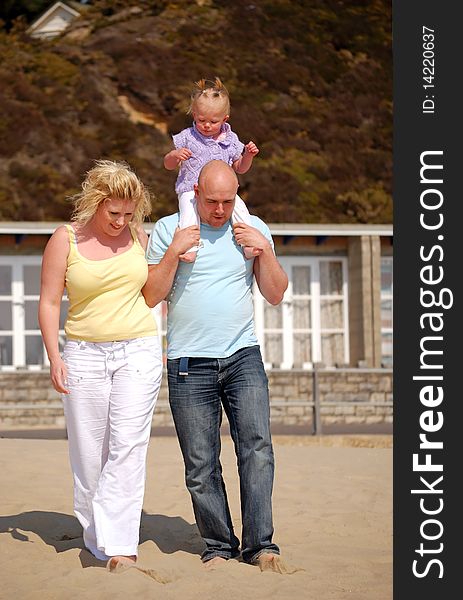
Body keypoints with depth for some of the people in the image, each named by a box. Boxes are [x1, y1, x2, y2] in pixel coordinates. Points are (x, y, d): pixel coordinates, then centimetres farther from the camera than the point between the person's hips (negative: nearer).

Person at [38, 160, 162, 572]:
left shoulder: (139, 237, 7)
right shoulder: (65, 239, -1)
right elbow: (49, 302, 0)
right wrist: (55, 358, -8)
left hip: (139, 352, 1)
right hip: (84, 354, -1)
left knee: (128, 446, -11)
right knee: (88, 452, 2)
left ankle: (119, 544, -15)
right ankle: (95, 537, 16)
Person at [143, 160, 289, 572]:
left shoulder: (253, 229, 9)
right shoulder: (168, 229, 3)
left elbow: (276, 295, 8)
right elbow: (151, 297, 1)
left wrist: (264, 251, -7)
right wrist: (173, 253, -12)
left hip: (243, 357, 1)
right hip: (190, 366, -1)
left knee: (257, 447, -13)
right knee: (200, 465, -1)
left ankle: (261, 545, -12)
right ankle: (219, 547, 10)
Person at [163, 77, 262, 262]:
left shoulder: (230, 139, 9)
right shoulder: (187, 137, 3)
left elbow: (240, 168, 19)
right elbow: (168, 165, 7)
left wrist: (248, 155, -1)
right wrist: (175, 155, -15)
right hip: (191, 190, -2)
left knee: (239, 208, -22)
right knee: (189, 212, -32)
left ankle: (248, 243, -18)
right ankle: (189, 246, -36)